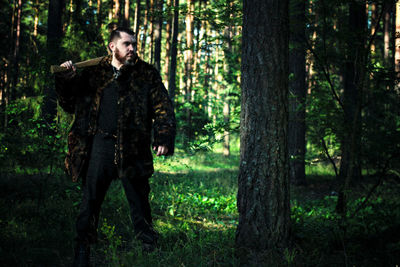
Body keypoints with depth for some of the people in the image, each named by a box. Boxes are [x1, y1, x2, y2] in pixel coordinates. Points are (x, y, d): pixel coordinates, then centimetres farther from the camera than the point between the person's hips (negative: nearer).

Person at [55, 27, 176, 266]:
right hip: (100, 145, 1)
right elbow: (71, 104, 16)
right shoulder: (94, 72, 10)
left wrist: (164, 138, -12)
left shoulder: (147, 74, 6)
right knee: (90, 201, 3)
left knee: (140, 202, 8)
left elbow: (164, 108, 2)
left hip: (132, 148, -1)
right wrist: (67, 80, -1)